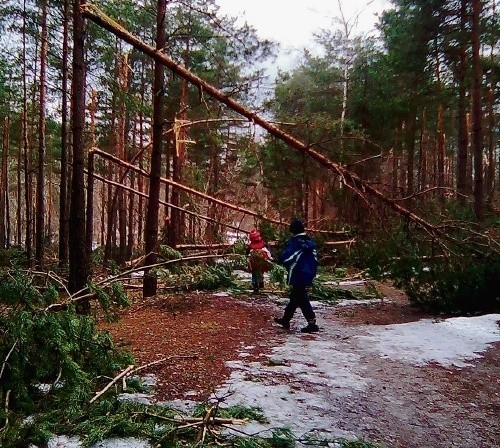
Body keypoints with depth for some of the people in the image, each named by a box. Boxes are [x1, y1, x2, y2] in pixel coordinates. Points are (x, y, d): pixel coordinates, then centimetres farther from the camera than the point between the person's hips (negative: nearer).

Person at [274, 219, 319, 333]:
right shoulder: (311, 242, 8)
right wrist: (312, 273, 17)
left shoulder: (293, 242, -14)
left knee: (301, 299, -2)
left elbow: (284, 259, -16)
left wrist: (288, 266, 5)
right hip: (308, 275, 8)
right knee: (295, 297, 18)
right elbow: (315, 259, 11)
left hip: (297, 276, -8)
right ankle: (286, 319, 30)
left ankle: (312, 323, -7)